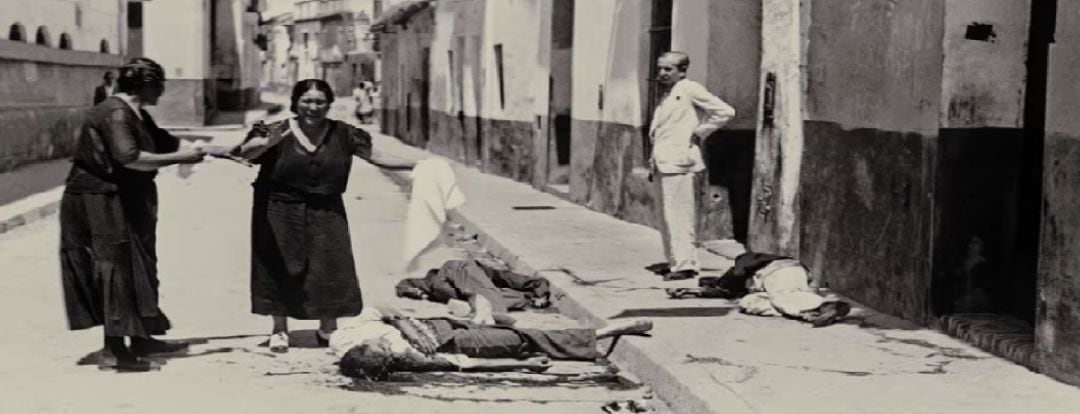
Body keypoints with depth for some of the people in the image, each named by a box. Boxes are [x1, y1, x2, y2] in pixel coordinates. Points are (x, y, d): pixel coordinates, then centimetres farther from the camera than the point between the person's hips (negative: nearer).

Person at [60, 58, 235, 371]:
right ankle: (113, 350, -4)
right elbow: (129, 157, -30)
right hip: (102, 203, -10)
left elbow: (165, 142, 22)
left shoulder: (135, 115, 13)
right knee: (117, 269, -8)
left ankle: (139, 339, 26)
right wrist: (179, 158, -23)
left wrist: (214, 150, 20)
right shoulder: (115, 114, -19)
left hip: (124, 202, 10)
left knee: (136, 269, 16)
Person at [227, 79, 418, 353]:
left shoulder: (342, 134, -1)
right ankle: (279, 330, 19)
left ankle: (328, 329, 20)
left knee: (330, 269, 2)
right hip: (280, 213, -2)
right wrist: (267, 143, -44)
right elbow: (246, 153, -20)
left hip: (325, 213, 2)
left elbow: (377, 157, 3)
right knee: (281, 269, 3)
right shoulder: (279, 132, -8)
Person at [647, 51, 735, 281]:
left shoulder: (690, 90, -5)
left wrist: (699, 132, -5)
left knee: (679, 214, -11)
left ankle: (686, 264, -10)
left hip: (678, 161, -9)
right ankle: (674, 260, 18)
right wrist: (654, 159, 14)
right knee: (667, 215, 11)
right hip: (662, 162, 9)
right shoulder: (665, 95, 19)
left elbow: (725, 112, -9)